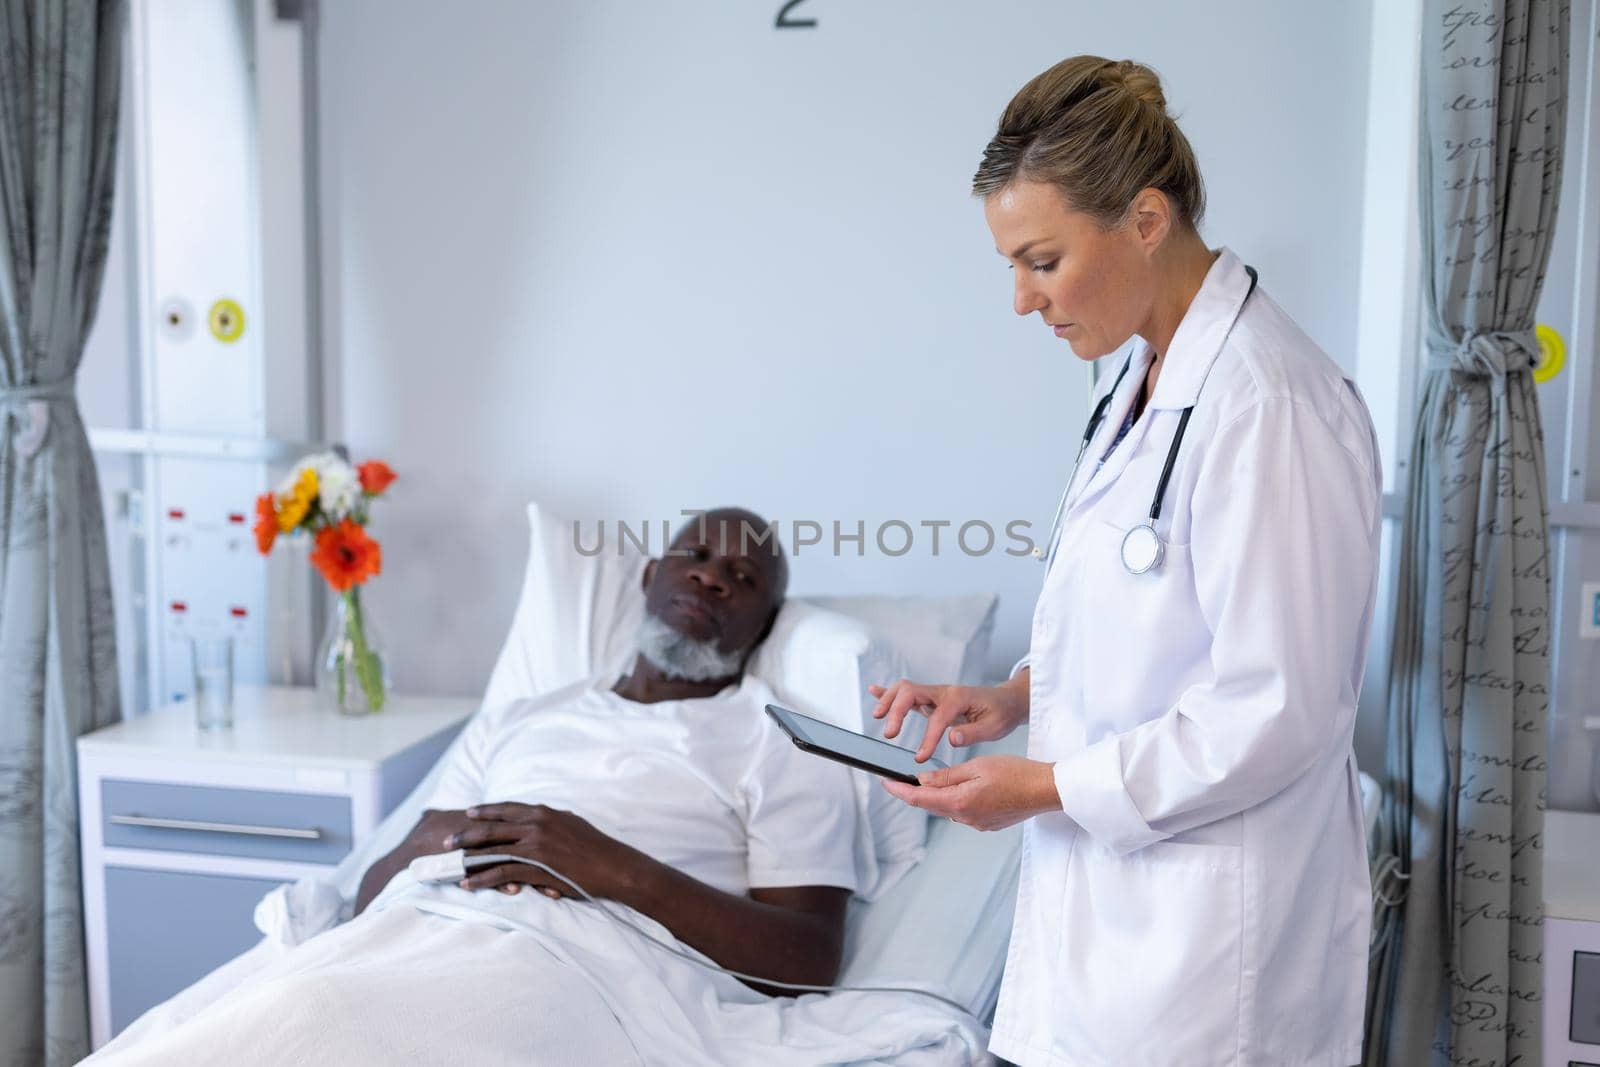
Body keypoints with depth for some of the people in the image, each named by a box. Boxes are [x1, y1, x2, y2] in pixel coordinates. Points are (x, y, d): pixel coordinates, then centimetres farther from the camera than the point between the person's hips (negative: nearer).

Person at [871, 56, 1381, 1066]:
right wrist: (1018, 697, 3)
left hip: (1208, 924, -8)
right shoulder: (1143, 378, 7)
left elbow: (1279, 710, -22)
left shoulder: (1267, 408, -23)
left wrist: (1046, 785, -16)